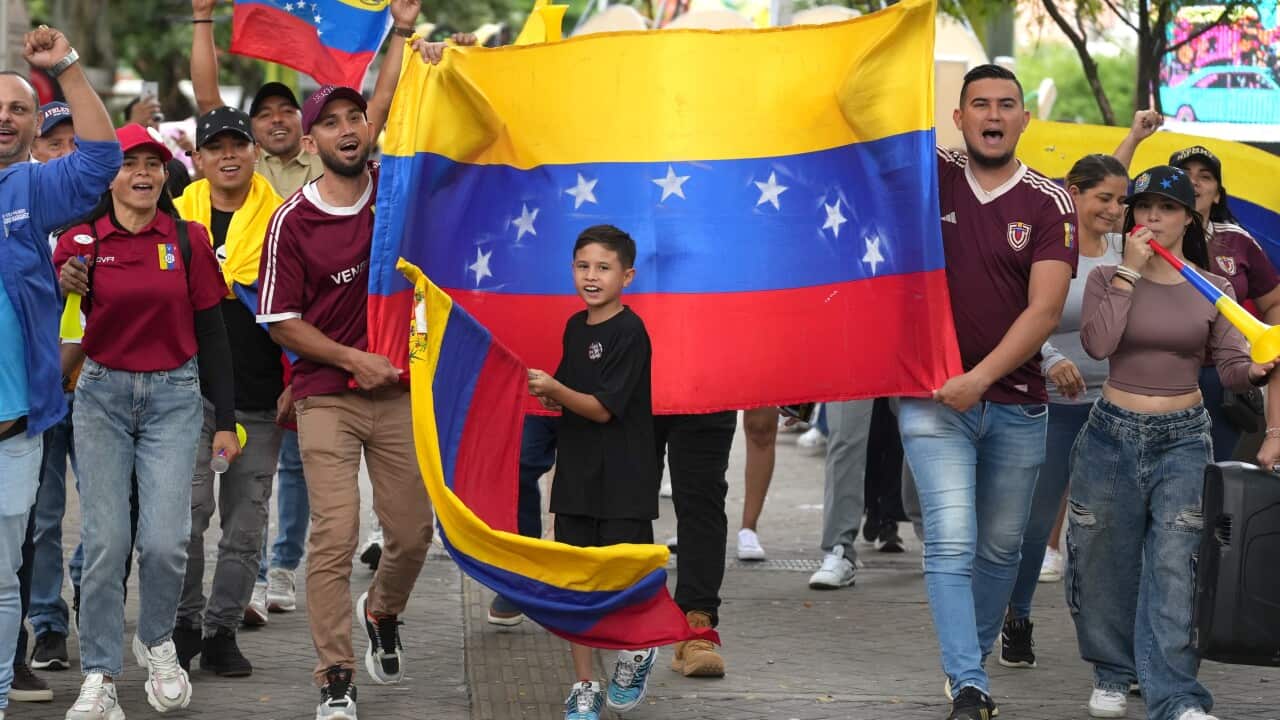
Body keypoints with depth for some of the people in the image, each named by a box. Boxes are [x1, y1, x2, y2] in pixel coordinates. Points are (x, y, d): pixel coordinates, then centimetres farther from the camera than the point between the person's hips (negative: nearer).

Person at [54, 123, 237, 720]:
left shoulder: (188, 240, 1)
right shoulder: (80, 241, 0)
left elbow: (210, 331, 6)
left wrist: (225, 419, 5)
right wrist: (63, 289, -18)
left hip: (173, 395, 0)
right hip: (102, 395, 0)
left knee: (164, 540, -9)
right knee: (105, 541, -7)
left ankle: (156, 642, 19)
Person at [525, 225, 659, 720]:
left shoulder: (630, 333, -13)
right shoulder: (575, 327, 9)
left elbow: (603, 407, -16)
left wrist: (556, 390, -25)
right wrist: (549, 395, 0)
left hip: (623, 480, -6)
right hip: (575, 475, 7)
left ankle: (637, 651, 30)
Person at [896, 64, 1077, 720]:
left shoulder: (1049, 204, -1)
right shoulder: (929, 176, 1)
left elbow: (1045, 309, -9)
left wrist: (981, 377, -17)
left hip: (1015, 404, 1)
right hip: (933, 397, -1)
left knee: (1000, 548, 11)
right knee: (951, 543, -13)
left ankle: (972, 661, 31)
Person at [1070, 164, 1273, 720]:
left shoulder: (1213, 290, 4)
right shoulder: (1108, 278, 1)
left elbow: (1231, 366, -1)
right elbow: (1097, 343, -16)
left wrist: (1257, 370, -24)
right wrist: (1130, 272, -14)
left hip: (1184, 439, -1)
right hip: (1113, 434, 1)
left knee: (1173, 567, -11)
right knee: (1107, 564, 7)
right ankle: (1113, 675, 26)